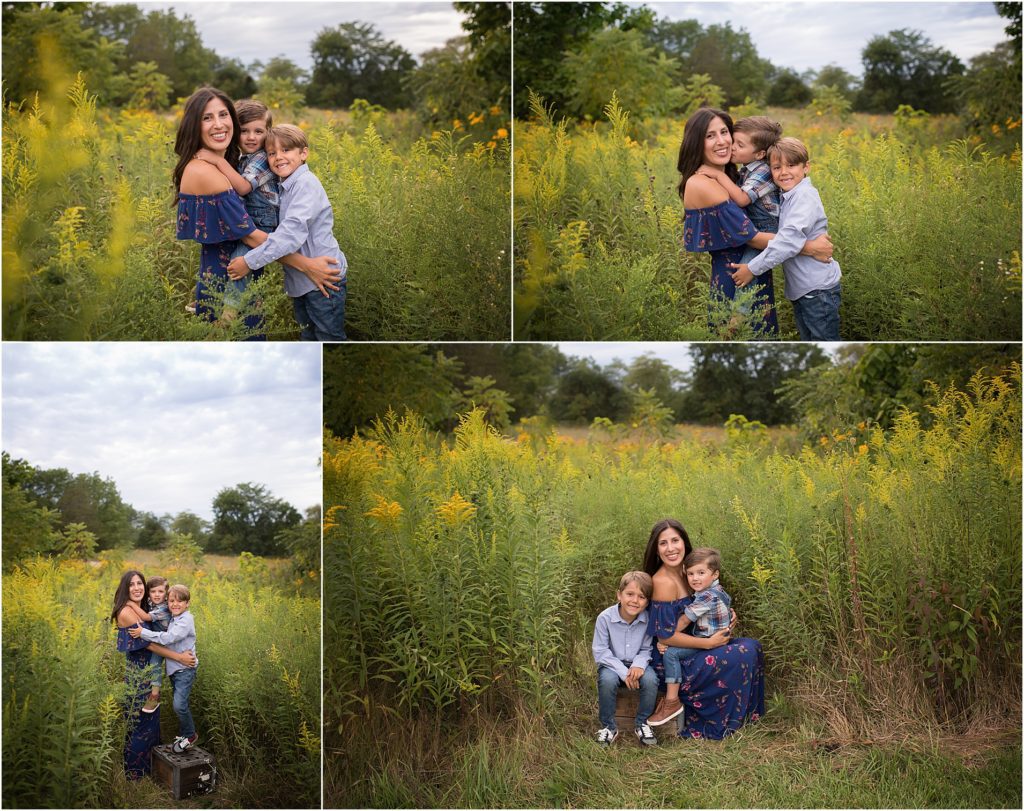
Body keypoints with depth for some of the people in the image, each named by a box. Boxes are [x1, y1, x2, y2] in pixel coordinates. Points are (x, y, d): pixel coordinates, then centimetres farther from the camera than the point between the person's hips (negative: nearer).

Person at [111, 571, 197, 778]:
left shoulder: (144, 609, 9)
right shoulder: (126, 612, -19)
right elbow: (148, 643, -21)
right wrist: (180, 657, -19)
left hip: (148, 671, 9)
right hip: (135, 674, -9)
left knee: (151, 719, 16)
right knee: (138, 722, 1)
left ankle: (149, 765, 27)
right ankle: (134, 772, 12)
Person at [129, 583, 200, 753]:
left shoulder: (186, 620, -17)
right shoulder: (173, 619, 12)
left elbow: (168, 637, -26)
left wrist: (143, 632, -24)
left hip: (185, 669, -9)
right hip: (174, 669, 9)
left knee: (179, 704, -14)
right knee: (180, 705, 15)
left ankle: (190, 735, 2)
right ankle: (182, 735, 26)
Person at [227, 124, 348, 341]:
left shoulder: (306, 184, -19)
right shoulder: (285, 188, 12)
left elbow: (293, 230, -31)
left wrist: (250, 261, -30)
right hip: (301, 281, 10)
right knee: (309, 338, 19)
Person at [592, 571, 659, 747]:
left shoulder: (648, 619, -13)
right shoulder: (605, 618, -18)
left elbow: (646, 649, -2)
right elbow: (600, 652, -14)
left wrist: (639, 665, -24)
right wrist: (623, 672, -23)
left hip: (637, 664, 2)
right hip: (612, 665, -2)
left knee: (651, 680, -29)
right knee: (607, 680, -34)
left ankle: (642, 724, -3)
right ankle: (608, 727, -11)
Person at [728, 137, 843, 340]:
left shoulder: (805, 196, -18)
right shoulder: (787, 198, 12)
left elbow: (790, 238, -29)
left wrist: (753, 268, -26)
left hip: (818, 289, -10)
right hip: (800, 290, 10)